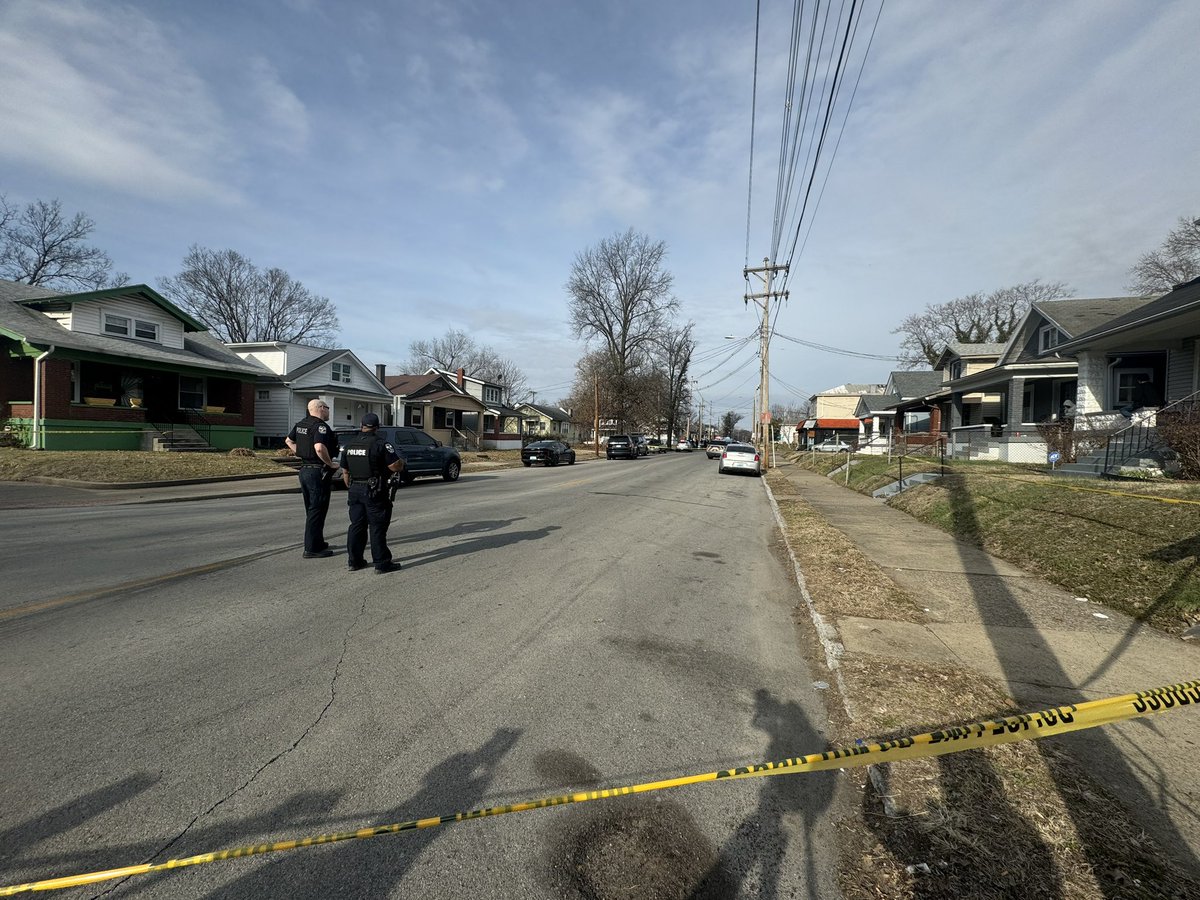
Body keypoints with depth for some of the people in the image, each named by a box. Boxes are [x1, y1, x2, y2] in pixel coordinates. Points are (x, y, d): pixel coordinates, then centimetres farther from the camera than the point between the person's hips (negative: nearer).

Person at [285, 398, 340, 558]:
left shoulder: (300, 424, 11)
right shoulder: (320, 426, -18)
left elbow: (289, 440, 25)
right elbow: (319, 448, -33)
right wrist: (331, 463, -20)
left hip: (304, 470, 10)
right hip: (317, 472, -10)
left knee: (311, 509, 19)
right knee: (317, 510, -3)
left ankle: (317, 542, 30)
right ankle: (312, 549, 1)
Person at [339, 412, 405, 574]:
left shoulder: (349, 444, 9)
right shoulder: (380, 444, -13)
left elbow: (345, 471, 15)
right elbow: (396, 466, -17)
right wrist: (401, 462, 5)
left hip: (354, 490, 6)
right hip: (375, 492, -6)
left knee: (356, 525, 14)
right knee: (378, 528, -1)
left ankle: (354, 561, 19)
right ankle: (382, 563, 3)